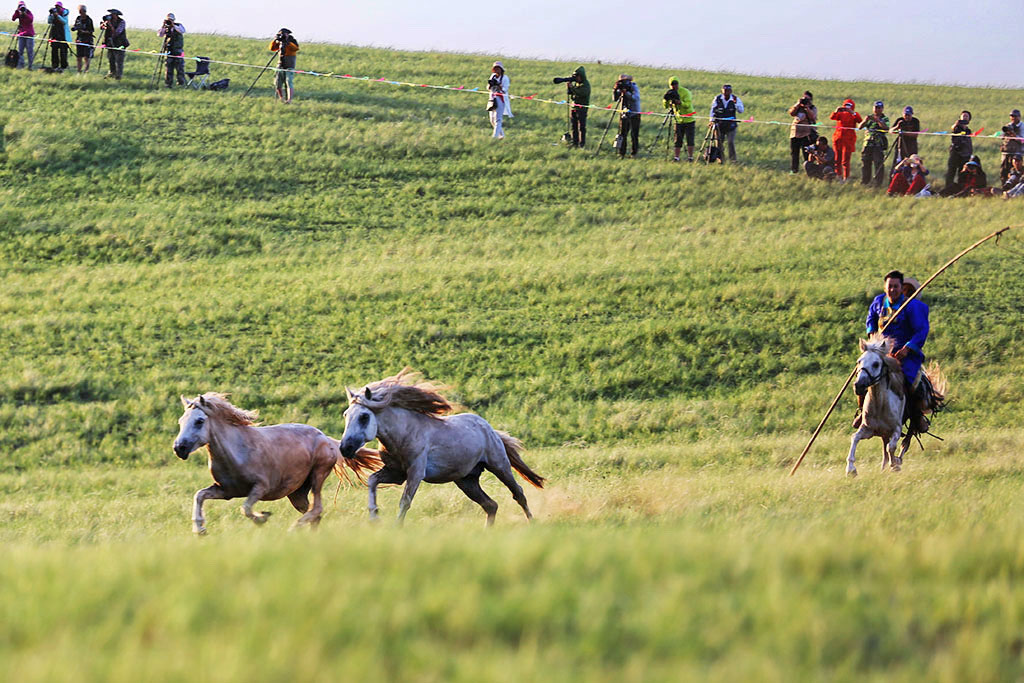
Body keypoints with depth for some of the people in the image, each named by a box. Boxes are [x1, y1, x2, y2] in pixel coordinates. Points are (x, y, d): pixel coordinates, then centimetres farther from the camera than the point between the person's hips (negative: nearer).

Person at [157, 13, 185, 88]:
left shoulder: (178, 26, 0)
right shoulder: (166, 28, 7)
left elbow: (182, 31, -19)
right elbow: (159, 34, -3)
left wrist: (173, 25, -22)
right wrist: (163, 26, -13)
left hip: (178, 50, -3)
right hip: (169, 50, 3)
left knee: (179, 67, -5)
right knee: (169, 68, 2)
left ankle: (181, 83, 1)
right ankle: (169, 83, 6)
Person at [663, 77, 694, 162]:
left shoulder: (685, 92, -12)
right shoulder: (671, 93, 6)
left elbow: (688, 105, -23)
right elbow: (665, 106, 4)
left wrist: (678, 102, -35)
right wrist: (666, 99, -15)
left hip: (689, 120, -5)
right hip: (679, 120, 5)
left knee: (689, 139, -6)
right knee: (678, 140, 4)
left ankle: (690, 157, -3)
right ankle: (676, 157, 6)